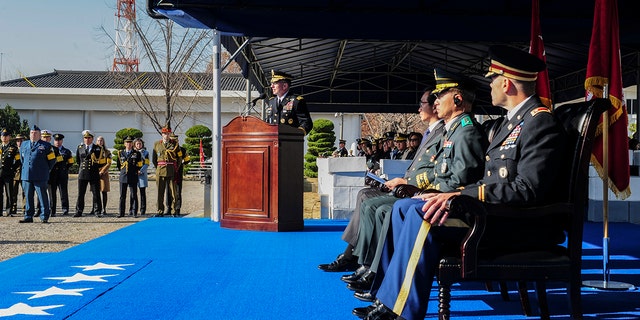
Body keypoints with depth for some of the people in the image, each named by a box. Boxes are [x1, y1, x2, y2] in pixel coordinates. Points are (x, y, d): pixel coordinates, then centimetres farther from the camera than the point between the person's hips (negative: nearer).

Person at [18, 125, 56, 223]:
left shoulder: (46, 146, 2)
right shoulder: (24, 145, 15)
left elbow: (52, 160, 5)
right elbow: (22, 157, 29)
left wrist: (45, 169, 6)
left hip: (40, 176, -4)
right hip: (26, 175, 4)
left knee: (42, 196, -3)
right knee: (28, 196, 8)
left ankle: (44, 217, 1)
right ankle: (28, 216, 15)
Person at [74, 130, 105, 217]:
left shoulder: (98, 148, 3)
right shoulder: (79, 148, 9)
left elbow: (101, 162, 8)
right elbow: (77, 160, 19)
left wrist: (95, 167, 2)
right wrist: (81, 168, 15)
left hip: (94, 174, -2)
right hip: (82, 174, 2)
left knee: (96, 194, -1)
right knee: (80, 194, 4)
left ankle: (97, 211, 5)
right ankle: (79, 211, 11)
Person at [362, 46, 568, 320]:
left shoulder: (540, 122, -13)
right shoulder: (512, 120, 18)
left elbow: (527, 189, -24)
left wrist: (462, 194, -26)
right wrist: (456, 194, 1)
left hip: (523, 224, -10)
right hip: (494, 209, 10)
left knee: (424, 215, -27)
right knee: (403, 208, 2)